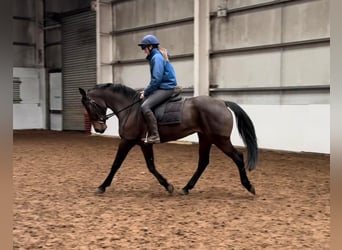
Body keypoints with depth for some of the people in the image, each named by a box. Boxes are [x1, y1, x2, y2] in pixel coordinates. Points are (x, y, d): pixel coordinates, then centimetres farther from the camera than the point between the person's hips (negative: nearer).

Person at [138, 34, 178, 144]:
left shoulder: (157, 57, -14)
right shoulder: (156, 56, 16)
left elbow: (156, 79, -20)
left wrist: (146, 92, -12)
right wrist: (146, 90, 12)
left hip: (165, 88, -11)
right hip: (162, 86, 11)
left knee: (145, 106, -24)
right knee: (143, 101, 16)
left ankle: (154, 136, -26)